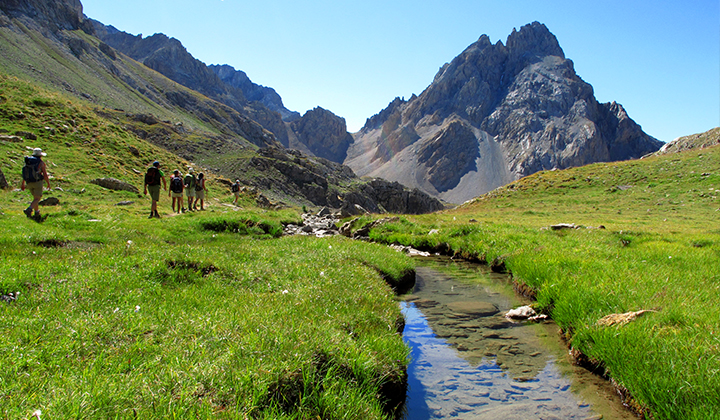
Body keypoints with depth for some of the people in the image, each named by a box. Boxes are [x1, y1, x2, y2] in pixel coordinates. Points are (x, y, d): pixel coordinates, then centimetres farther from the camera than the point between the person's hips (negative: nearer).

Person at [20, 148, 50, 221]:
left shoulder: (28, 161, 9)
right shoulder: (41, 163, -8)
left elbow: (25, 173, 12)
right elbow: (45, 175, -9)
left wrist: (23, 183, 18)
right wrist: (48, 183, 3)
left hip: (29, 183, 6)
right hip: (37, 182, -6)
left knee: (35, 197, 20)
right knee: (37, 199, -4)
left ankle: (37, 214, 21)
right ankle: (29, 209, -29)